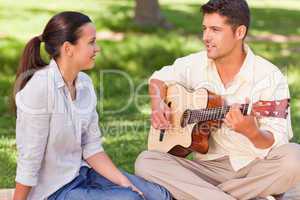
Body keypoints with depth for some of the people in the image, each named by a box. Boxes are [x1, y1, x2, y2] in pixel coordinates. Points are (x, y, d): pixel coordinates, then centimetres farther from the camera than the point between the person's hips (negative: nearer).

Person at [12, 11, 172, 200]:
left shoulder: (85, 83, 2)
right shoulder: (39, 87, -21)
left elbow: (91, 147, 5)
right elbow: (29, 160, -19)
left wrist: (123, 182, -5)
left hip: (82, 172, 8)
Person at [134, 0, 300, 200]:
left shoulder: (270, 77, -10)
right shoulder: (194, 64, 4)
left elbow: (277, 143, -13)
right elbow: (158, 79, 23)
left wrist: (251, 131, -35)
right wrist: (158, 106, 1)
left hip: (257, 168, -3)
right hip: (209, 165, 4)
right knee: (146, 161, -21)